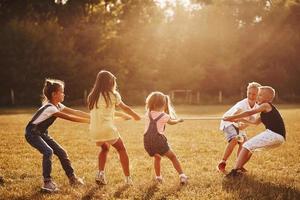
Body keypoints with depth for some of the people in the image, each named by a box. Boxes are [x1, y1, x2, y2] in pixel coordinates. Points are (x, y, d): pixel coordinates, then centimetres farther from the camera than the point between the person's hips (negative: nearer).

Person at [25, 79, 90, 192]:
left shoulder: (58, 105, 0)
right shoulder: (50, 108, -29)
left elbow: (75, 112, -3)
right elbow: (70, 118, -29)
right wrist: (89, 121, -26)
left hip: (42, 133, 9)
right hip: (32, 133, -9)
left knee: (61, 152, 4)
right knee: (48, 152, -28)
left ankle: (72, 178, 16)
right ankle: (47, 182, -19)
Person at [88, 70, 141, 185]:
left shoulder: (92, 96, 13)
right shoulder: (112, 95, 0)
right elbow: (125, 108, 12)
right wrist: (136, 116, 30)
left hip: (94, 130, 5)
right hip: (107, 128, -5)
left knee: (104, 148, 30)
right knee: (121, 150, 15)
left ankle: (100, 173, 13)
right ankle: (128, 178, 12)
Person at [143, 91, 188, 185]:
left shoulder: (148, 114, 9)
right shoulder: (164, 116, 1)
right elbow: (171, 122, 23)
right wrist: (178, 120, 44)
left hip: (147, 141, 4)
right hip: (159, 140, -4)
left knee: (157, 157, 29)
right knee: (172, 157, 10)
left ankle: (158, 177, 25)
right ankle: (181, 175, -2)